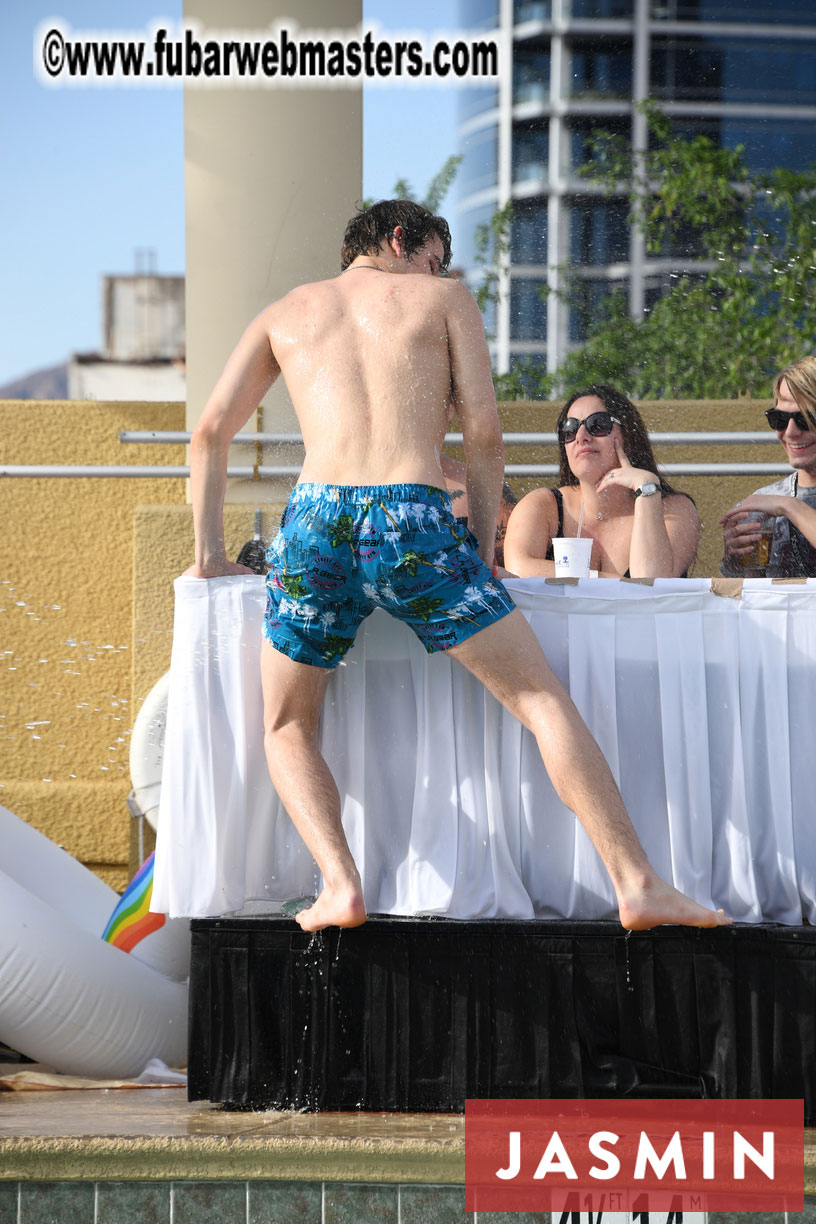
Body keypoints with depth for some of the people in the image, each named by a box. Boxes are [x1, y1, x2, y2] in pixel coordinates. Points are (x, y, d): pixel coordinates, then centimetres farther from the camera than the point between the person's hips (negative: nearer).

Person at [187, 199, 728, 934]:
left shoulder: (286, 312, 25)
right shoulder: (446, 299, 18)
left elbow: (211, 432, 19)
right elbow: (484, 432, 10)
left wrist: (210, 552, 23)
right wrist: (482, 551, 17)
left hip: (317, 521, 2)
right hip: (414, 525, -2)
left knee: (288, 731, 18)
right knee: (543, 699, 6)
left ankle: (340, 883, -6)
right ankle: (638, 886, -2)